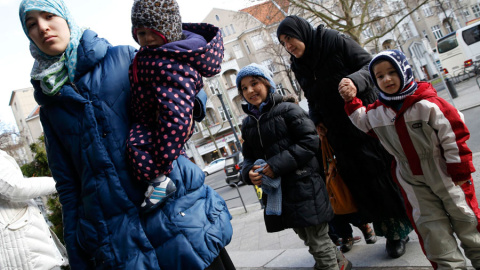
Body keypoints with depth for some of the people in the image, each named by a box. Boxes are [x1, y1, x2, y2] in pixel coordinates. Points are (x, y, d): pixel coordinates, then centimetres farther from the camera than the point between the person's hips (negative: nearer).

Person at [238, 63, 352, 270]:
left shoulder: (288, 110, -8)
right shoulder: (247, 124, 11)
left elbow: (310, 141, -15)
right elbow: (248, 158, 15)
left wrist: (277, 165, -21)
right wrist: (249, 173, -9)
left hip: (303, 186, -7)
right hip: (275, 191, 7)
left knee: (318, 240, 0)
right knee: (307, 237, 20)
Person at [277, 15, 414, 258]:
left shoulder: (334, 40, -8)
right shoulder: (298, 67, 7)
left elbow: (370, 64, -10)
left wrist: (355, 80, -29)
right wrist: (316, 120, 0)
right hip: (339, 133, 5)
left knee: (383, 170, 0)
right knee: (358, 179, 3)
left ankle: (403, 225, 20)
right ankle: (393, 232, 18)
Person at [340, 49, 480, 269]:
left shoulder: (428, 104, -18)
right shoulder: (378, 112, -4)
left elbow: (454, 136, -14)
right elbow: (363, 121, 18)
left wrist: (460, 170, -11)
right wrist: (351, 102, 3)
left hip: (444, 174, -3)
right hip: (413, 180, 4)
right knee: (429, 224, 7)